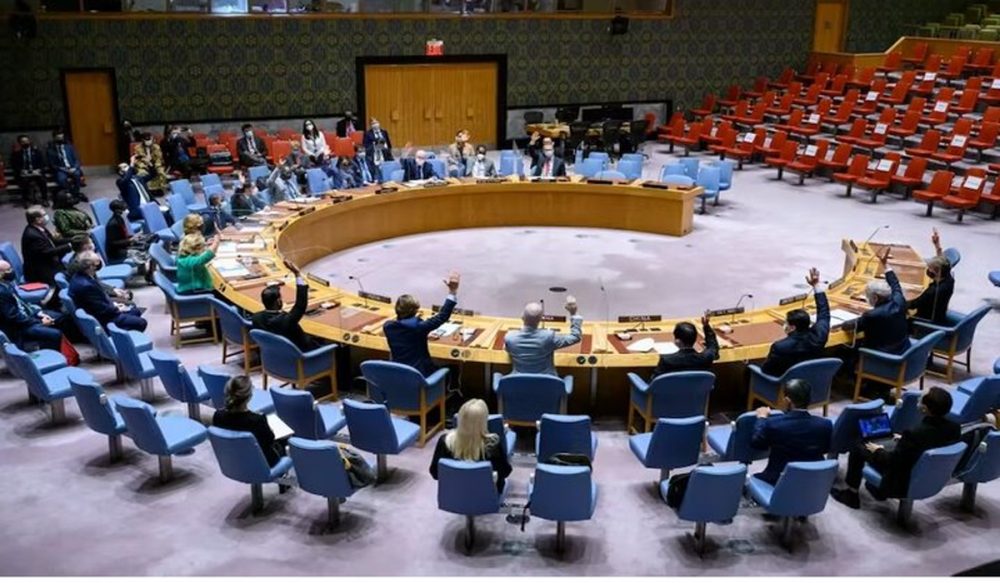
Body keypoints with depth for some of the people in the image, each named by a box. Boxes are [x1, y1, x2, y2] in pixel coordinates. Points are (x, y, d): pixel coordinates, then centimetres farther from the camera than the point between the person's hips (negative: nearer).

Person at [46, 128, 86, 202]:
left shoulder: (69, 146, 11)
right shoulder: (50, 150, 2)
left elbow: (77, 159, 7)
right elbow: (52, 165, -2)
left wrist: (74, 168, -13)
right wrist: (65, 170, -15)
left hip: (72, 169, 2)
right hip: (60, 170, -2)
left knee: (77, 174, -33)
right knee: (62, 179, -35)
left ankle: (75, 193, -17)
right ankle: (76, 195, -19)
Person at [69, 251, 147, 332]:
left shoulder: (80, 276, -2)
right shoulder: (85, 285, -33)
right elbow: (102, 309, -25)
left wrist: (113, 304, 4)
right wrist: (118, 309, -8)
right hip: (100, 320, -10)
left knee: (136, 311, 19)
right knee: (141, 323, -10)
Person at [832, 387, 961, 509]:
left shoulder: (915, 434, -35)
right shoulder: (955, 428, -15)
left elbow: (892, 461, -23)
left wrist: (878, 451, -3)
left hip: (904, 483, -6)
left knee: (858, 447, 9)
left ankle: (851, 494, 23)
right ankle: (879, 490, 39)